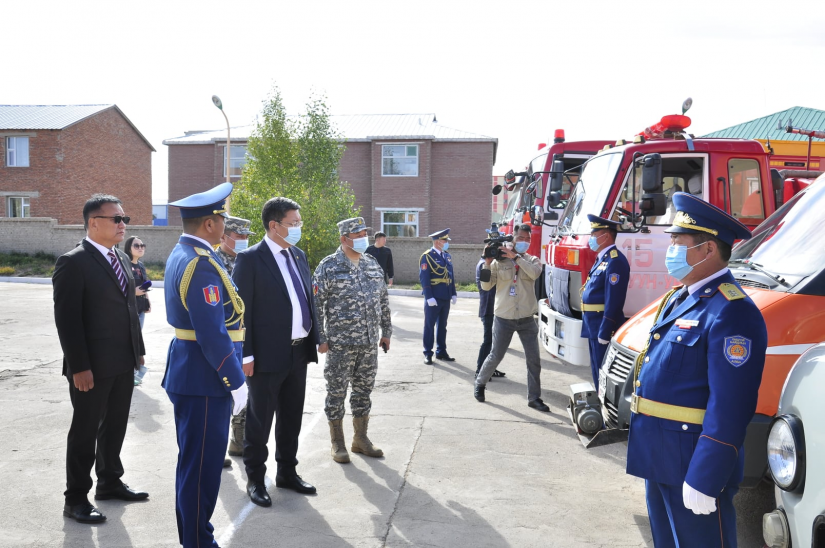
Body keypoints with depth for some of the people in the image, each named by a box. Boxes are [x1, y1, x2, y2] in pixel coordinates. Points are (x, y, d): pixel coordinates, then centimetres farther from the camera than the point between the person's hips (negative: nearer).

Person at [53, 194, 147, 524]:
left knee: (115, 426, 18)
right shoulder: (73, 262, -14)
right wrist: (79, 367, -20)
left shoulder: (122, 259, 11)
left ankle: (110, 482, 34)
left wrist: (138, 350, 13)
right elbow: (67, 319, -17)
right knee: (85, 432, 5)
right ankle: (76, 499, 18)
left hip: (123, 364, 7)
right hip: (92, 366, -7)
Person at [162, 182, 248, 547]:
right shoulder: (201, 264, -22)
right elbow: (212, 335, -25)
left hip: (187, 374, 11)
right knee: (203, 464, 1)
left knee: (193, 460, 20)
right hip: (204, 379, -11)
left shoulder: (181, 254, 11)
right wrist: (236, 382, -17)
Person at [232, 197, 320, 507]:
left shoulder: (299, 256, 11)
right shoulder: (250, 259, -11)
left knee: (292, 417, 17)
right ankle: (255, 479, 22)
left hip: (299, 352, 7)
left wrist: (314, 339, 11)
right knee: (259, 419, 7)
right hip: (268, 354, -7)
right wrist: (245, 355, -16)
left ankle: (287, 472, 33)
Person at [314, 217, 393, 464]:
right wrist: (320, 338, -11)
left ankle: (361, 439, 27)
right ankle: (337, 443, 18)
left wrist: (386, 331, 14)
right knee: (336, 392, 5)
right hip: (340, 343, -5)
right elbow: (316, 304, -9)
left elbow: (383, 301, 16)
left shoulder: (373, 264, 9)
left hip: (370, 342, 5)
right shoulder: (328, 266, -8)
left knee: (364, 390, 13)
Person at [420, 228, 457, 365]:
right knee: (429, 326, 2)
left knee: (442, 326, 14)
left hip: (446, 298, 7)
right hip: (433, 298, -7)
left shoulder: (447, 256, 14)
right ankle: (427, 354, 9)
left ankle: (441, 352, 23)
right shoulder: (427, 256, -9)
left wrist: (454, 293, 10)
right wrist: (429, 297, -18)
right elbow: (424, 278, -13)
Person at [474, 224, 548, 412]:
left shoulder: (532, 260, 5)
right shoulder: (499, 261, 0)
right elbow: (486, 286, -3)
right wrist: (487, 263, -12)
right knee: (495, 356, 6)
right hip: (504, 318, -2)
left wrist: (516, 257, -18)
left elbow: (534, 273, -18)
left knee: (534, 359, 2)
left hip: (527, 319, 2)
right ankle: (479, 384, 30)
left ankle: (534, 398, 15)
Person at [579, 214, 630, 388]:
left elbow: (613, 301, -23)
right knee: (597, 372, 17)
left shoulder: (615, 261, -18)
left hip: (603, 327, -10)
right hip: (594, 326, 10)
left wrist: (604, 333, -23)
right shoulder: (601, 258, 15)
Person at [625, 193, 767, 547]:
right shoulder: (679, 298, 12)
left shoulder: (731, 312, -20)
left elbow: (729, 409, -24)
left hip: (692, 464, -9)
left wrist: (704, 480, -24)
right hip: (658, 458, 9)